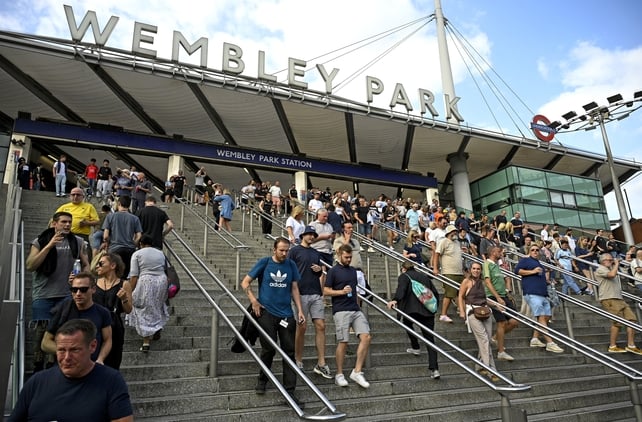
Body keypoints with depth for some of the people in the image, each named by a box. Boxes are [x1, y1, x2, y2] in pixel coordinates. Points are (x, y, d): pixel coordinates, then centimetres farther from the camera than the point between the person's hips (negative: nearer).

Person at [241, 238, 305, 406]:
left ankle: (289, 390, 11)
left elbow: (295, 289, 9)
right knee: (269, 349, 5)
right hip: (267, 312, -2)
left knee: (289, 352, 3)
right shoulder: (264, 263, -2)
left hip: (286, 314, 3)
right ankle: (262, 380, 31)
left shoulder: (291, 265, 5)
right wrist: (254, 301, -9)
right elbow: (245, 282, 0)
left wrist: (300, 310, 3)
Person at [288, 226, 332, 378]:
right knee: (302, 327, 1)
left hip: (316, 294, 5)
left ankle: (321, 364, 7)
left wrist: (320, 269, 3)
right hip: (301, 294, -5)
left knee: (320, 326, 0)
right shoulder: (295, 251, 1)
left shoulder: (316, 253, 18)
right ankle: (298, 361, 17)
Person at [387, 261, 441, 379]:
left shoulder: (404, 276, 7)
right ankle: (434, 369, -6)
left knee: (407, 323, 30)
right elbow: (435, 293, 20)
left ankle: (415, 348, 31)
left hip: (412, 309, -4)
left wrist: (395, 300, -30)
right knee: (429, 339, 4)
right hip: (428, 311, 4)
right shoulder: (424, 276, 23)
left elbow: (401, 289, -16)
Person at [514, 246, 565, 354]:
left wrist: (547, 282, 21)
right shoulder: (525, 260, 5)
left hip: (543, 294, 9)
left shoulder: (539, 264, 30)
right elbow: (517, 270, -10)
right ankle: (550, 343, -16)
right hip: (532, 293, -9)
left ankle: (535, 339, 11)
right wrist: (532, 271, -13)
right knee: (541, 317, -13)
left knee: (547, 316, 4)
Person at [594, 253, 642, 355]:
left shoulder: (611, 269, 27)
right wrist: (616, 264, -6)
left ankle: (631, 345, 4)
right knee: (617, 322, -11)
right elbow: (612, 274, -19)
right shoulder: (600, 269, -2)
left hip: (619, 299, 9)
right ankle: (612, 346, -1)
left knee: (632, 319, 0)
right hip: (609, 299, -9)